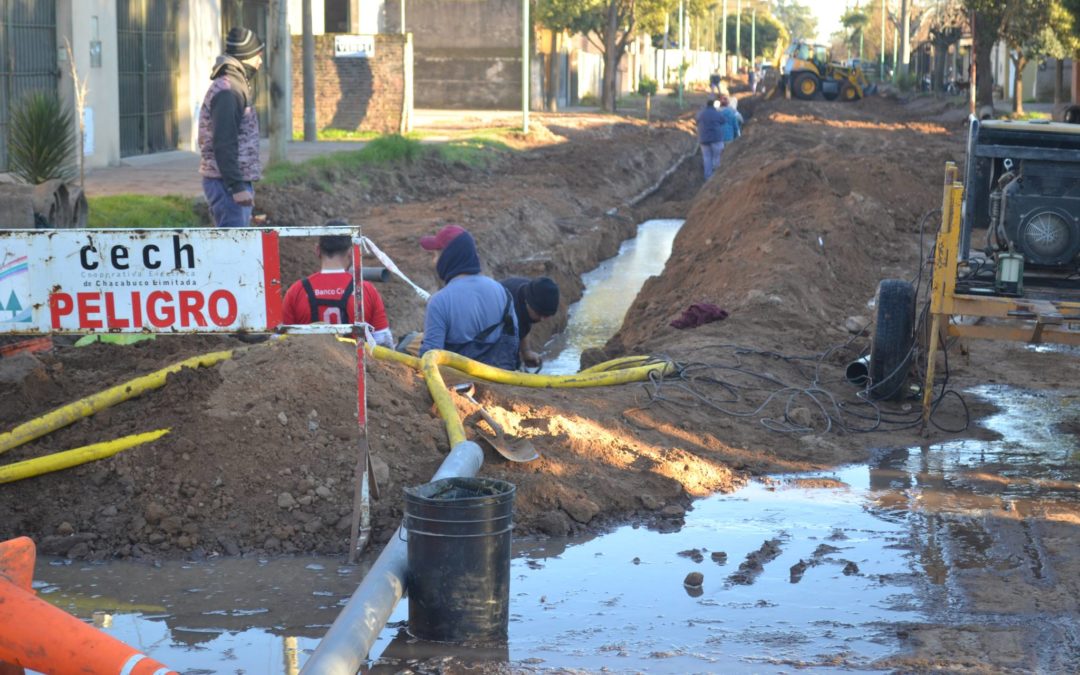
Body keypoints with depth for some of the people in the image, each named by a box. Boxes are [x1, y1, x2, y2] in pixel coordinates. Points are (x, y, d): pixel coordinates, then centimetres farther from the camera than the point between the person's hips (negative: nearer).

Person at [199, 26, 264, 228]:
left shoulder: (235, 86, 16)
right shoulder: (227, 92, -16)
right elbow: (223, 145, -22)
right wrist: (237, 186, -25)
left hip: (237, 180, 10)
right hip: (227, 182, -10)